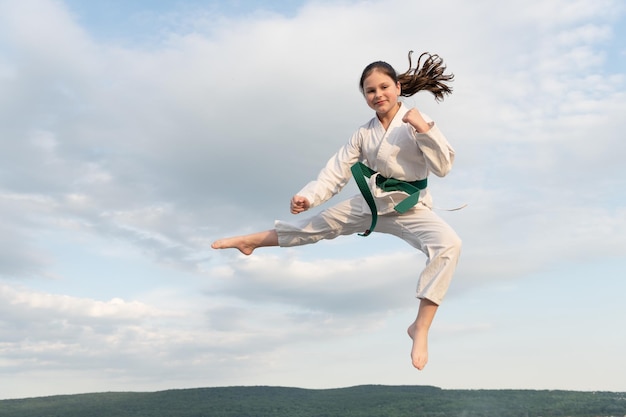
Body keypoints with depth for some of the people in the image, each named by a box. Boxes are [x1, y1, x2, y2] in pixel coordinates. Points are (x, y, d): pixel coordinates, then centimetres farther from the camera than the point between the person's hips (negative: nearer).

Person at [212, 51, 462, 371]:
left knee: (448, 245, -31)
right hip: (371, 202, 4)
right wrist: (308, 196, -16)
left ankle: (420, 327, -23)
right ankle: (250, 241, 33)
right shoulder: (364, 134, 1)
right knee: (317, 225, 14)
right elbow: (336, 172, -1)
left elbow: (443, 167, -17)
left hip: (410, 208, -4)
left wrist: (424, 129, -30)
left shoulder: (416, 122, -12)